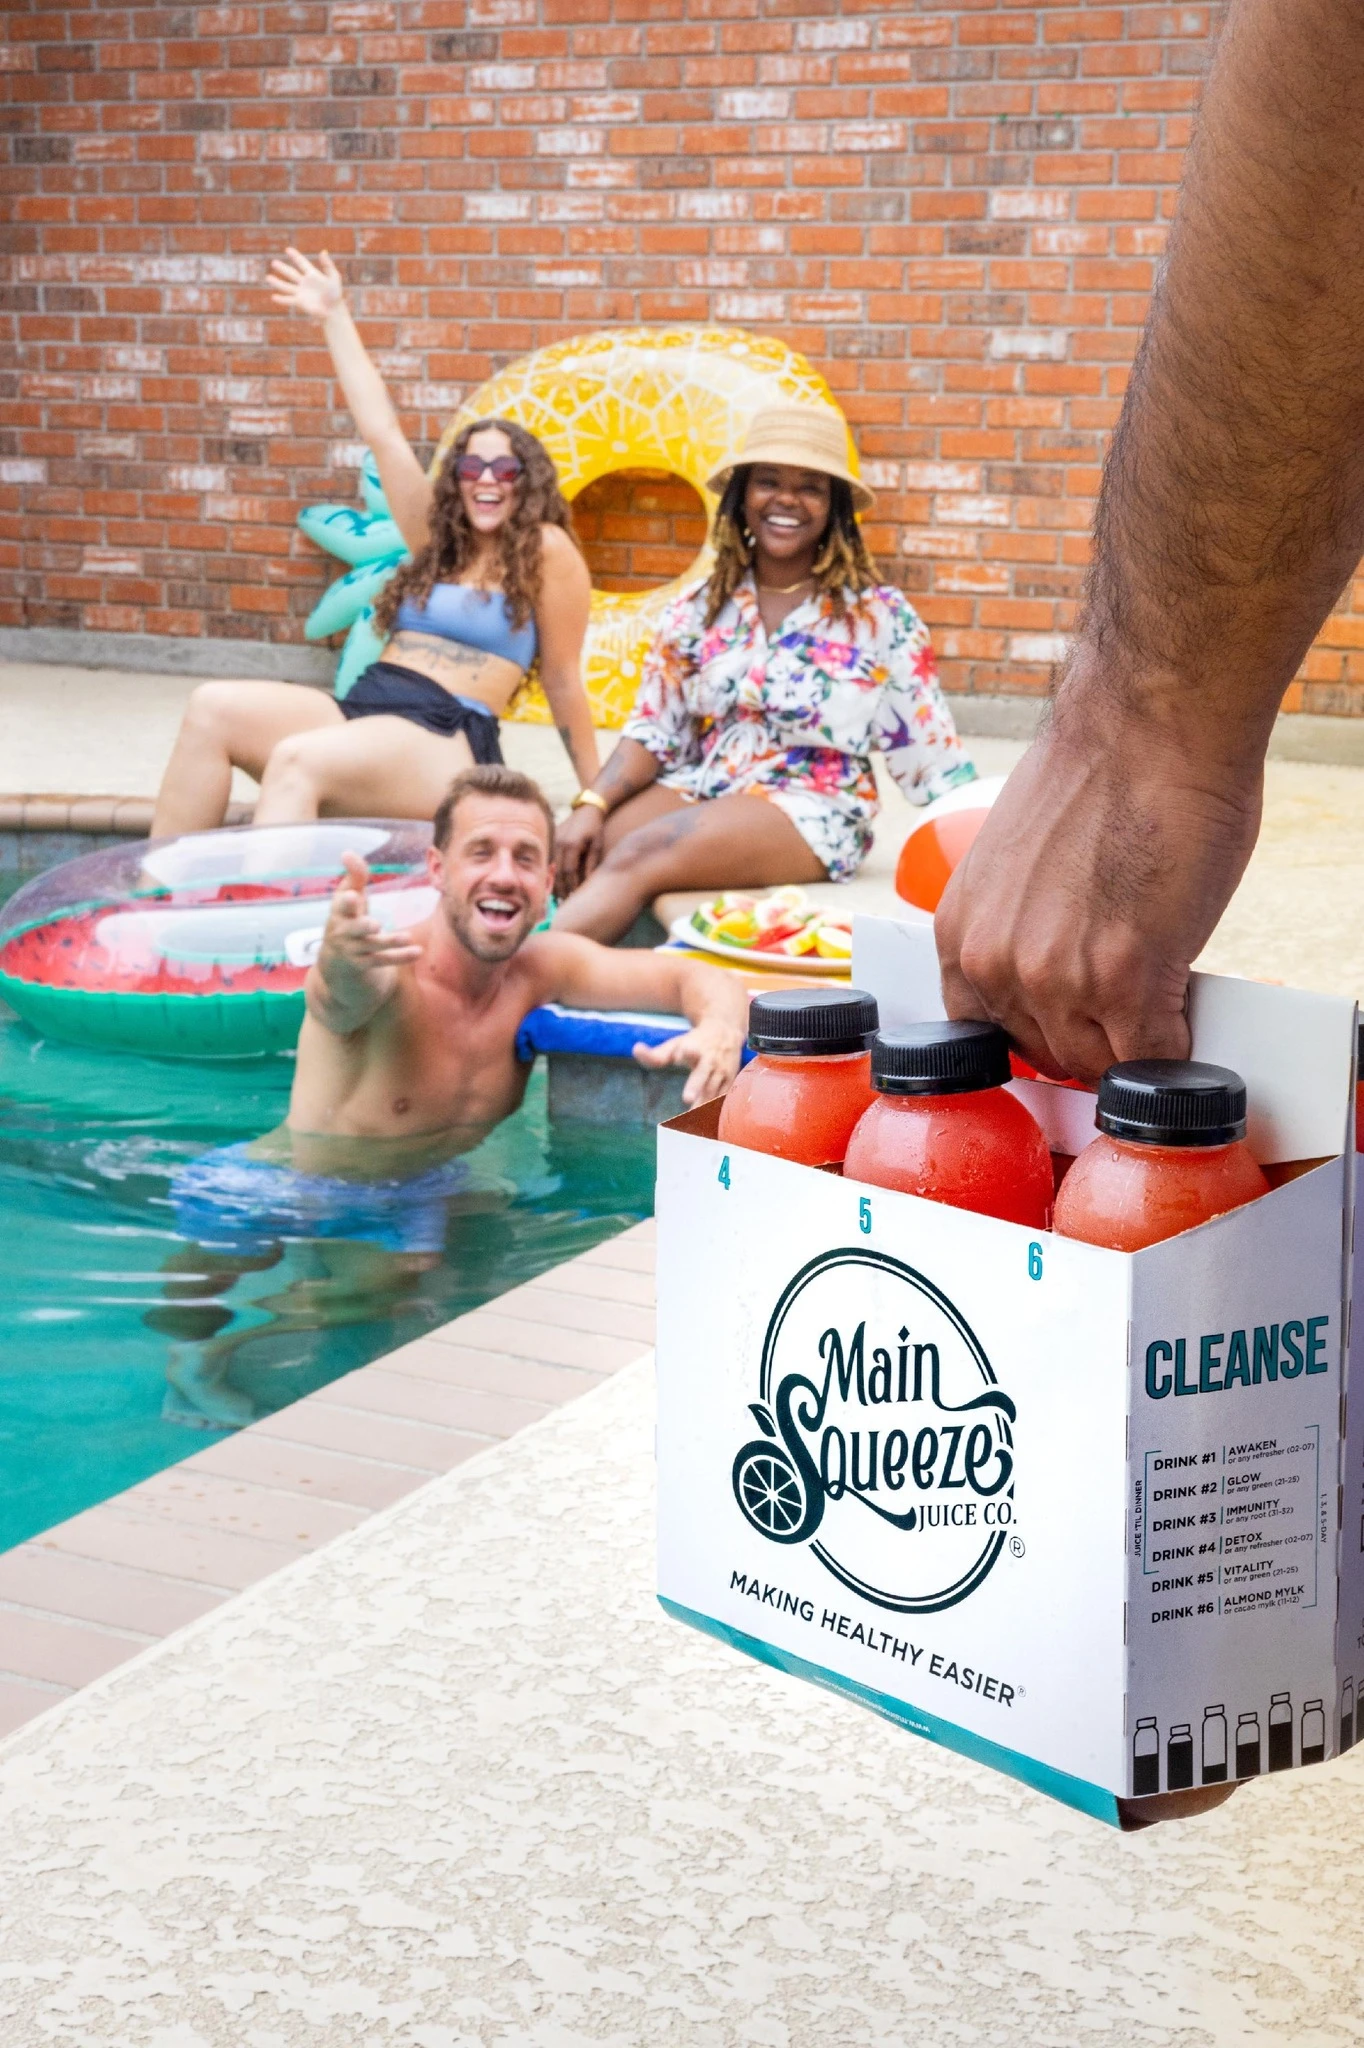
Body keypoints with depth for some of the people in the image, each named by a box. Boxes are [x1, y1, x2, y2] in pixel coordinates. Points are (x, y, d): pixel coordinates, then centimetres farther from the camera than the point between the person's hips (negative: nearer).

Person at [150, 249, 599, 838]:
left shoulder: (546, 551, 3)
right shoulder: (438, 535, 21)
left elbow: (563, 680, 5)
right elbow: (382, 431, 20)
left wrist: (596, 794, 6)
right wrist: (334, 317, 19)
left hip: (446, 741, -7)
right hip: (359, 709, 7)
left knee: (298, 763, -35)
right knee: (214, 708, -17)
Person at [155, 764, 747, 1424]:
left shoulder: (542, 967, -7)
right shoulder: (387, 972, -26)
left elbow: (703, 979, -6)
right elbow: (345, 999, -50)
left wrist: (719, 1029, -31)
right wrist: (340, 965, -75)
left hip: (416, 1191, 5)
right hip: (285, 1188, -5)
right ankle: (196, 1363, 7)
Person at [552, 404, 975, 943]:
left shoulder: (880, 617, 0)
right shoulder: (699, 610, 9)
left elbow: (936, 759, 0)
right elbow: (652, 734, 7)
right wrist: (593, 803, -10)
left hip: (812, 811, -5)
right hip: (700, 789, 5)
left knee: (640, 855, -30)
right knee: (572, 857, -25)